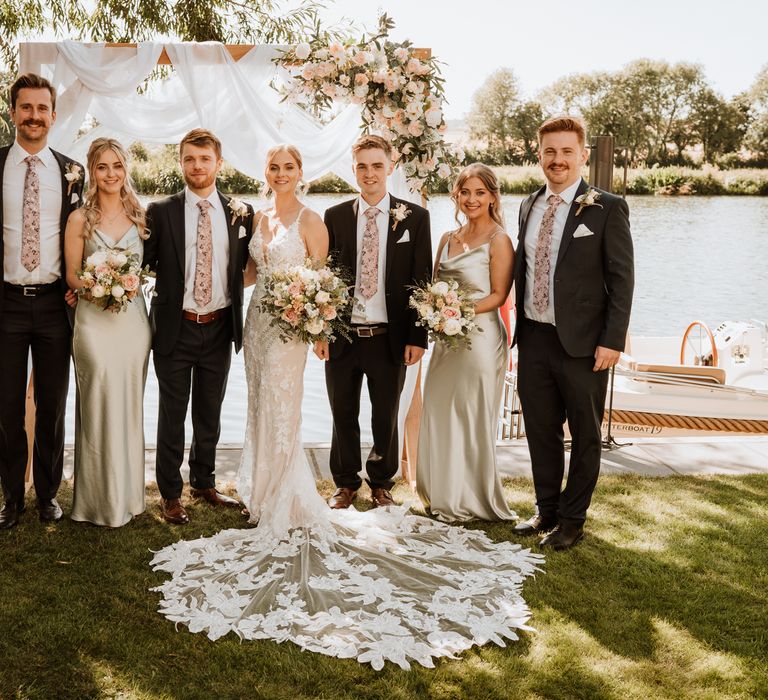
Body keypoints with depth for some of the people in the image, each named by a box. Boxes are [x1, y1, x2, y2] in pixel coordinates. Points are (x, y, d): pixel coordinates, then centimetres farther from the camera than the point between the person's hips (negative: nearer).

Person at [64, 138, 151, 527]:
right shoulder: (79, 219, 0)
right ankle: (103, 498, 10)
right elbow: (72, 276, 1)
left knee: (130, 404, 9)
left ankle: (128, 491, 22)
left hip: (133, 317, 3)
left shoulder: (140, 215, 8)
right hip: (94, 320, -3)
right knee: (101, 403, -4)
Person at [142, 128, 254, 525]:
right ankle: (170, 494, 21)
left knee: (209, 414, 16)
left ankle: (204, 484, 33)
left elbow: (246, 266, 11)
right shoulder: (161, 212, -2)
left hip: (220, 329, 2)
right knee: (172, 415, 7)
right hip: (175, 329, -2)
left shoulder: (241, 213, 3)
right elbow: (141, 262, -2)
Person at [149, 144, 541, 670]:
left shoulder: (310, 221, -6)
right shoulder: (259, 219, 12)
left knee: (281, 410, -5)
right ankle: (267, 492, 22)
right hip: (257, 320, 7)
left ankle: (285, 506, 6)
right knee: (261, 407, 10)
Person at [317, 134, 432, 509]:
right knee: (343, 417, 12)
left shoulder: (415, 217, 0)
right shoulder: (335, 216, 4)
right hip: (342, 336, 1)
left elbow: (422, 280, -1)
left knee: (386, 418, 12)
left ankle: (381, 483, 31)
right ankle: (346, 482, 30)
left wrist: (417, 337, -6)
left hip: (390, 337, -1)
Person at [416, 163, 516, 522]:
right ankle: (445, 495, 26)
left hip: (480, 335, -7)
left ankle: (472, 501, 18)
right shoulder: (448, 238, 13)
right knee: (440, 414, 11)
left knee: (471, 418, 2)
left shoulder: (498, 240, -8)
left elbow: (498, 294, -11)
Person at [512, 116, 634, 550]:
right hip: (534, 339, 5)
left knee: (585, 436, 9)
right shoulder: (529, 206, 10)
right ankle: (547, 510, 32)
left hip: (582, 344, -5)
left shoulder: (607, 208, -7)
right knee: (541, 431, 15)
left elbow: (622, 278, -9)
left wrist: (612, 340, -15)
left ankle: (572, 520, 24)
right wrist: (520, 327, 10)